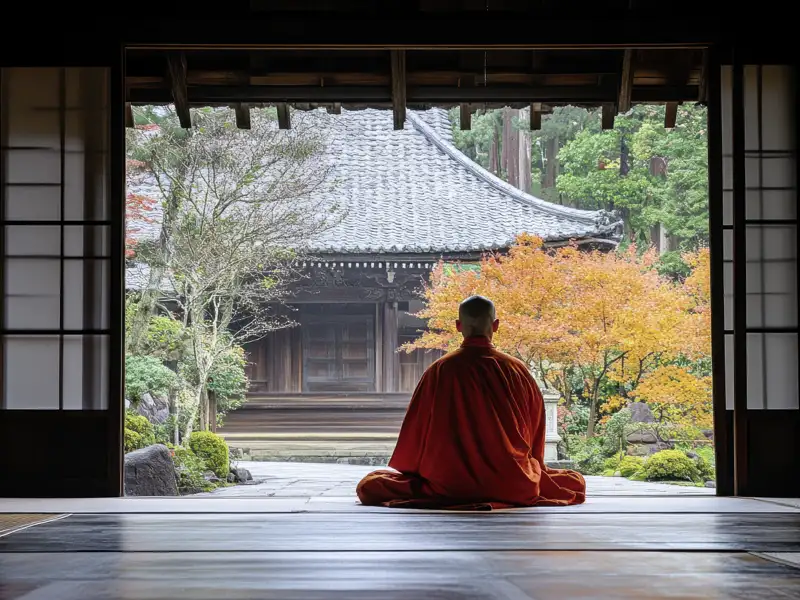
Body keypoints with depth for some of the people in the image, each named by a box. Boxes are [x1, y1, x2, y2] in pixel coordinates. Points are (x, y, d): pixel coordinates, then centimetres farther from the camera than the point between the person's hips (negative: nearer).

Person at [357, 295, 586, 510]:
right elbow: (536, 427, 9)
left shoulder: (439, 370, -5)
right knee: (576, 482, 25)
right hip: (512, 485, 1)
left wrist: (408, 469, 20)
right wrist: (530, 468, 28)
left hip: (449, 485, -1)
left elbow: (416, 428, 2)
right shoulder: (517, 370, -2)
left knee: (370, 486, 17)